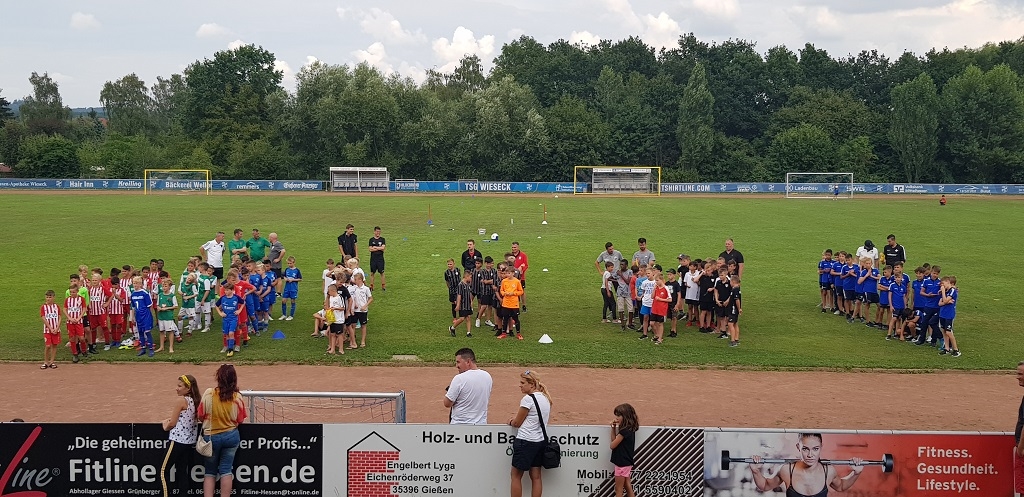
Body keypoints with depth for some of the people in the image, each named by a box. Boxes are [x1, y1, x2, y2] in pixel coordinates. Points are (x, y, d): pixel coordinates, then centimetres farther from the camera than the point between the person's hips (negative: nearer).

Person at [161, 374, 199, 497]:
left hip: (177, 440, -8)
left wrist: (165, 426, 8)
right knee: (182, 472, 10)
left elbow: (172, 423, -11)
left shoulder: (180, 400, -13)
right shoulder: (194, 401, 8)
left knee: (164, 471, 0)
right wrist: (171, 418, 7)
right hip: (190, 441, 8)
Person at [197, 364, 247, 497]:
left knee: (210, 472, 12)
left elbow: (200, 415, -8)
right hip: (231, 436, 1)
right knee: (226, 470, 8)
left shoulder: (209, 394, -15)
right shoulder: (237, 397, -11)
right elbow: (240, 420, -1)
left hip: (211, 436, -1)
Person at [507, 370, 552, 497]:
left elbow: (517, 423, -9)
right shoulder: (545, 397, 10)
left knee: (516, 475, 4)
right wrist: (517, 418, 15)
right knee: (536, 476, 9)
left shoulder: (528, 399, -15)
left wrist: (511, 422, 14)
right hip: (541, 441, 8)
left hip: (525, 441, -8)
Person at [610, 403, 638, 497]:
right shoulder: (629, 429, 6)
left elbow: (613, 445, -16)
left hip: (622, 463, -9)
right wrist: (614, 428, 0)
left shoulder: (624, 431, -22)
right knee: (628, 487, 12)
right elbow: (615, 441, 10)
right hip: (626, 462, 9)